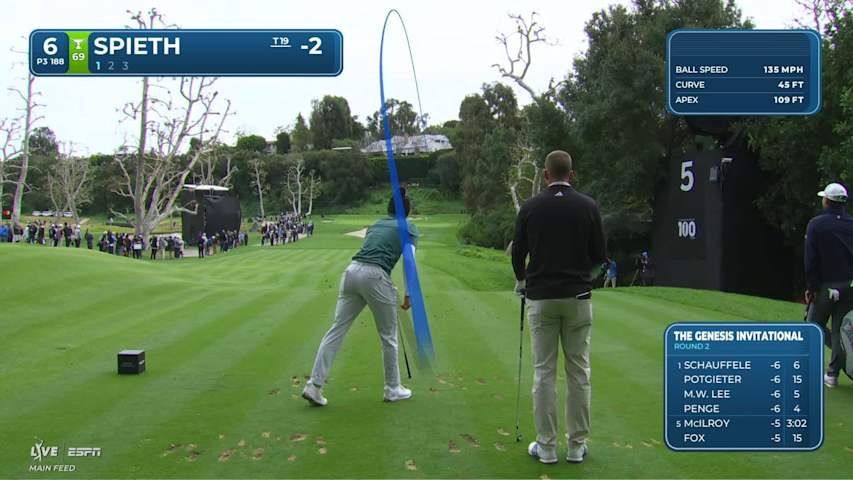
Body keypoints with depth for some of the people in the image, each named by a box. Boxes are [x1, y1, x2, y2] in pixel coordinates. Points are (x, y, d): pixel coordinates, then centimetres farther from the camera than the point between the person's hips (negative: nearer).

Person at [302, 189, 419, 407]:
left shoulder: (375, 225, 28)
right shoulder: (409, 227, 11)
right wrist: (409, 294, 5)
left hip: (351, 272, 6)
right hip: (375, 277, -5)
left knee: (336, 330, 3)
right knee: (388, 336, 10)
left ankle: (314, 385, -3)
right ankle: (393, 389, 21)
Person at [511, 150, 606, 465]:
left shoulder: (530, 208, -2)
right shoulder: (588, 206, -2)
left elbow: (518, 253, 5)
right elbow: (599, 255, 3)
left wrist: (521, 281, 25)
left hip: (541, 297, 0)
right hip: (578, 297, 0)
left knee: (544, 372, 4)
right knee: (578, 372, 7)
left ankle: (546, 446, 8)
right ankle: (577, 445, 12)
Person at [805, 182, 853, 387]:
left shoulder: (816, 224, -6)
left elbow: (810, 259, -9)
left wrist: (811, 287, -5)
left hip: (826, 286, -4)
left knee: (815, 324, 11)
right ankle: (833, 374, 11)